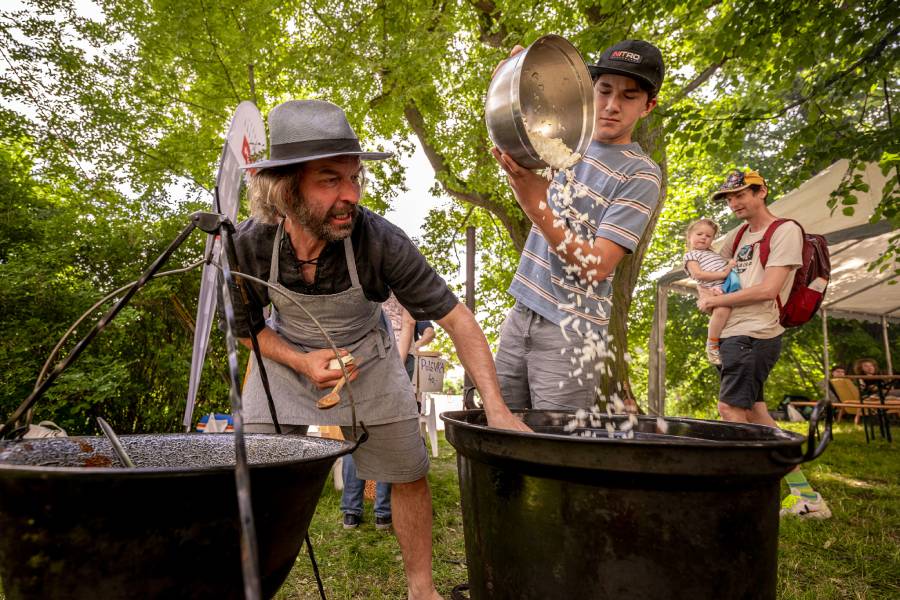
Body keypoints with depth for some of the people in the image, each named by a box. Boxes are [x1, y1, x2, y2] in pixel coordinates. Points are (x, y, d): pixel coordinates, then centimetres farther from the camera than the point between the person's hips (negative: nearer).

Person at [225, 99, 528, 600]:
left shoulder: (381, 241, -32)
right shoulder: (248, 245, -25)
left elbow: (456, 317, -27)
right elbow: (247, 326, -6)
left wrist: (497, 407, -36)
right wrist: (301, 363, -24)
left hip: (367, 359, 0)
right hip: (286, 356, 1)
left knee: (409, 475, 5)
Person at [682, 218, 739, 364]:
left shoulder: (713, 253, 33)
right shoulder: (690, 255, 7)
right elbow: (698, 274, -9)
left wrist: (732, 264, 12)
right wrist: (722, 274, -15)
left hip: (732, 283, 9)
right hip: (717, 288, -9)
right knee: (723, 309, -35)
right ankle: (712, 346, -21)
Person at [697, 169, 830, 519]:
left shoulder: (785, 230, -5)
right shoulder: (737, 237, 18)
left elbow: (768, 289, -15)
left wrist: (717, 301, -8)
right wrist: (705, 294, 1)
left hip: (755, 334, -8)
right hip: (731, 333, 8)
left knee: (730, 409, -10)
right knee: (753, 413, 8)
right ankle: (803, 494, 16)